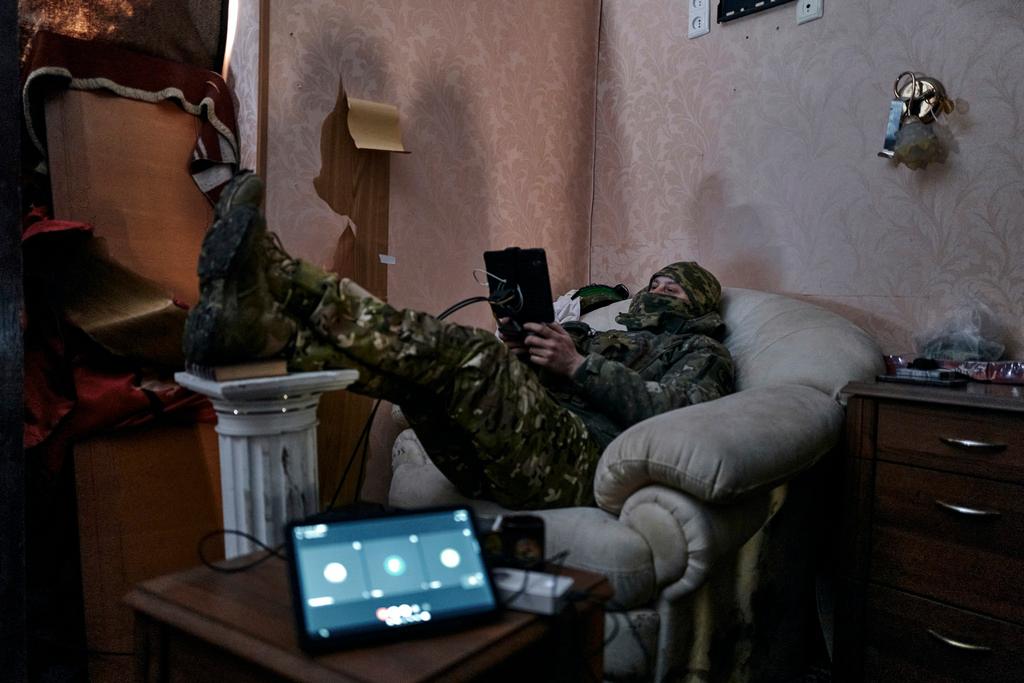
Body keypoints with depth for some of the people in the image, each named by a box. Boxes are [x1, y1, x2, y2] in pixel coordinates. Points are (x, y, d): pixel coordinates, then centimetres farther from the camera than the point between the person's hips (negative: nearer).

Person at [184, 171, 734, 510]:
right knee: (413, 362, -13)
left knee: (466, 353, -28)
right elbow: (532, 394, 25)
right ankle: (265, 328, -33)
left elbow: (669, 412, -5)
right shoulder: (608, 334, 39)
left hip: (577, 466, -7)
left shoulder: (701, 351, 20)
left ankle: (275, 277, -35)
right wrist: (514, 362, 4)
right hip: (506, 468, 7)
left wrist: (578, 367, -9)